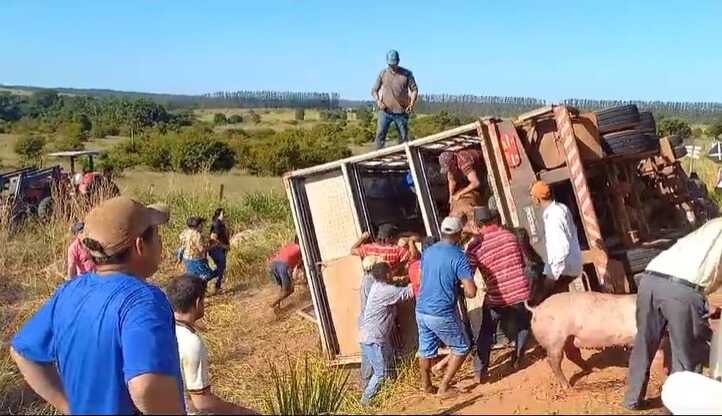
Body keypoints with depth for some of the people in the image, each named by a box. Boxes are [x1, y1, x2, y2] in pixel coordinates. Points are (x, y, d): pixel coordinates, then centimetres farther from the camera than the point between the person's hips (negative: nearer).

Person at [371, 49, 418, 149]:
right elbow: (374, 90, 9)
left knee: (403, 137, 5)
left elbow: (414, 89, 4)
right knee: (380, 134, -9)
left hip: (401, 111, 0)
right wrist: (378, 102, -8)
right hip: (385, 111, 0)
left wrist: (412, 104, -11)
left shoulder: (406, 73, 1)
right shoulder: (383, 73, 4)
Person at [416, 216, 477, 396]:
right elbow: (471, 292, -19)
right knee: (461, 348, 13)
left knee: (426, 349, 21)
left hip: (421, 310, 6)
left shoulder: (428, 251, 5)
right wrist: (460, 287, 3)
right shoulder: (459, 257, -14)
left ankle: (426, 386, 35)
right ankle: (444, 387, 12)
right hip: (443, 314, -6)